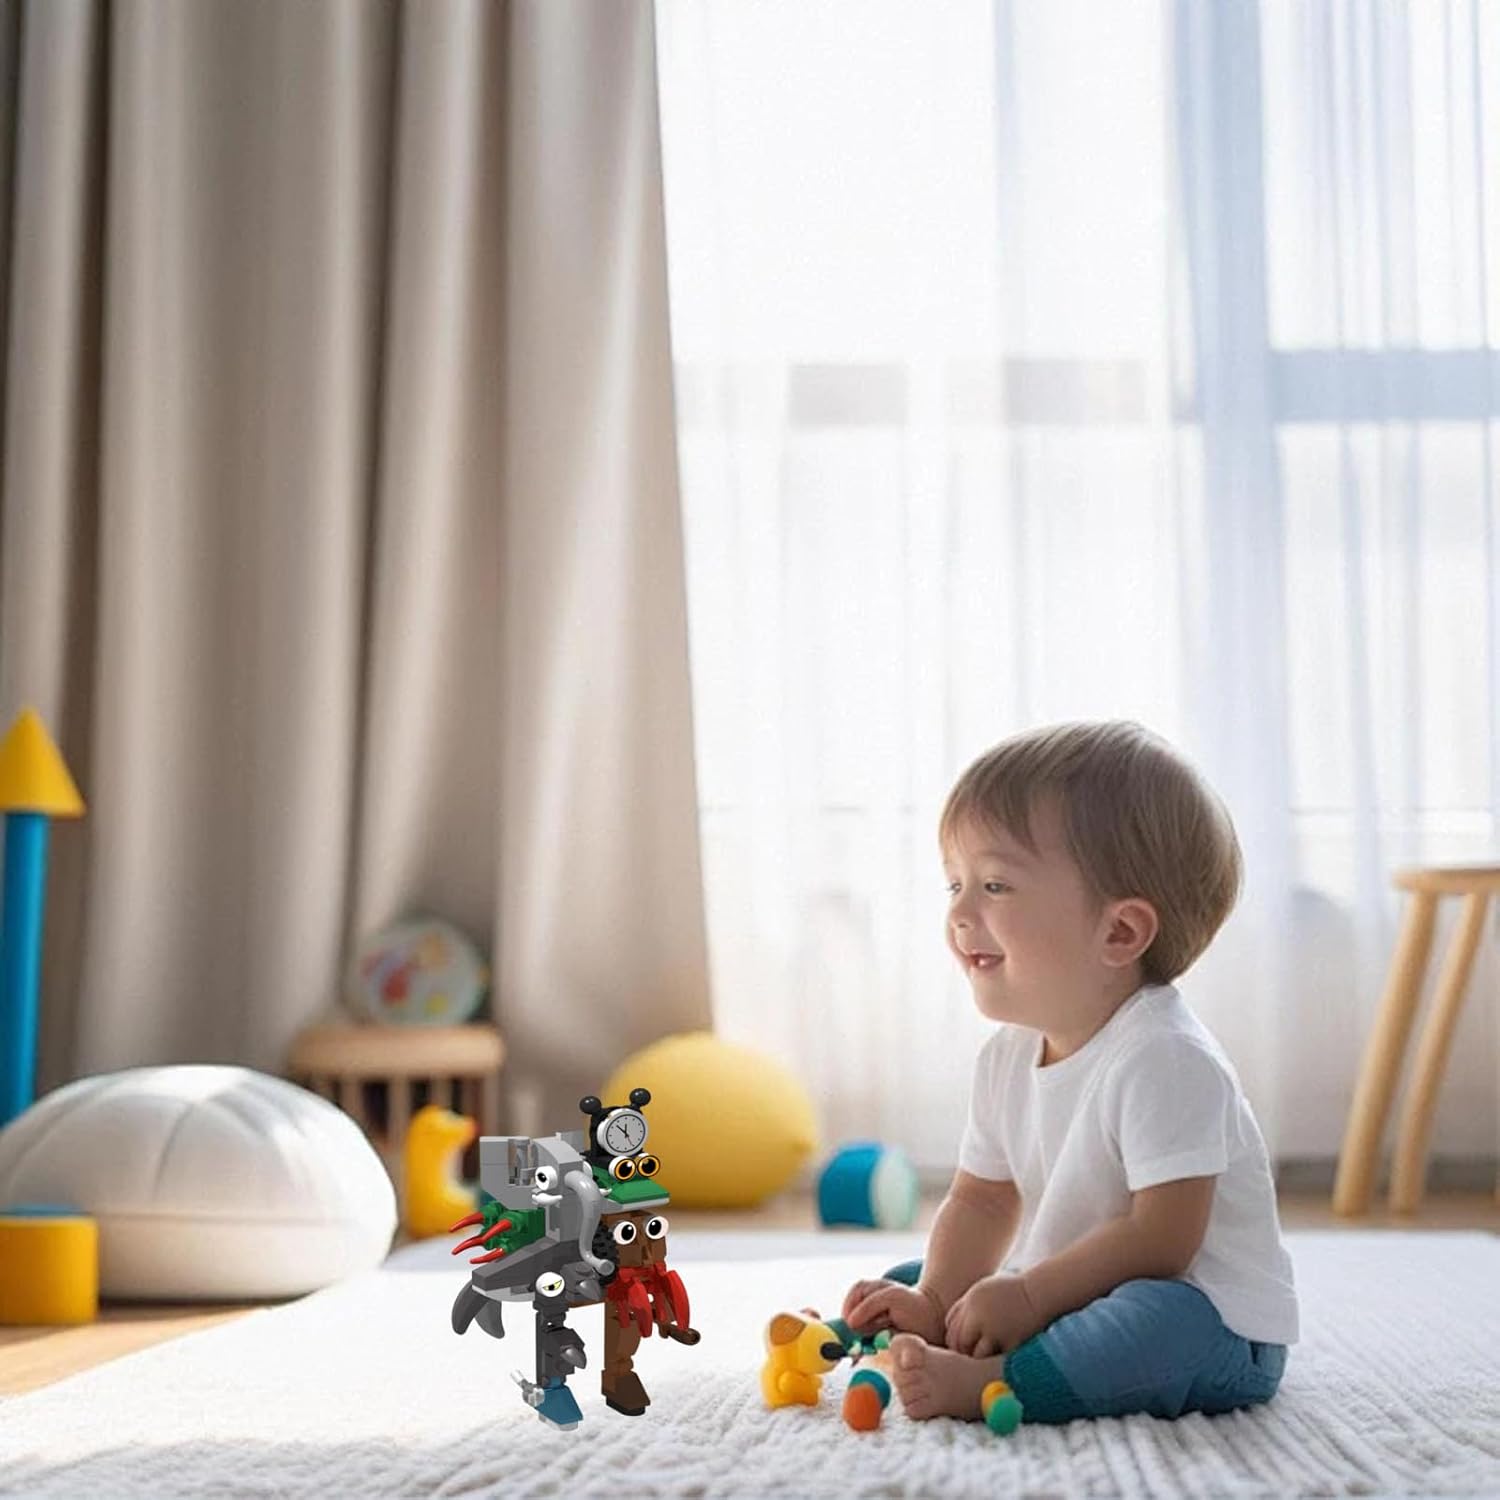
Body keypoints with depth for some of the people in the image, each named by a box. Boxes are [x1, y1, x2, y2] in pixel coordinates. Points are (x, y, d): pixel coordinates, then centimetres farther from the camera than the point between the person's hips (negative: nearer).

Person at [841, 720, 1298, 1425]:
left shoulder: (1165, 1059, -24)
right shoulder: (1005, 1057, 3)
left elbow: (1162, 1237, -27)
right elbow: (980, 1202, 7)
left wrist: (1028, 1297, -25)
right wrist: (935, 1301, -11)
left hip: (1217, 1330, -8)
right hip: (1077, 1299, 9)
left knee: (1160, 1318, -41)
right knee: (905, 1284, 12)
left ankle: (984, 1384, -37)